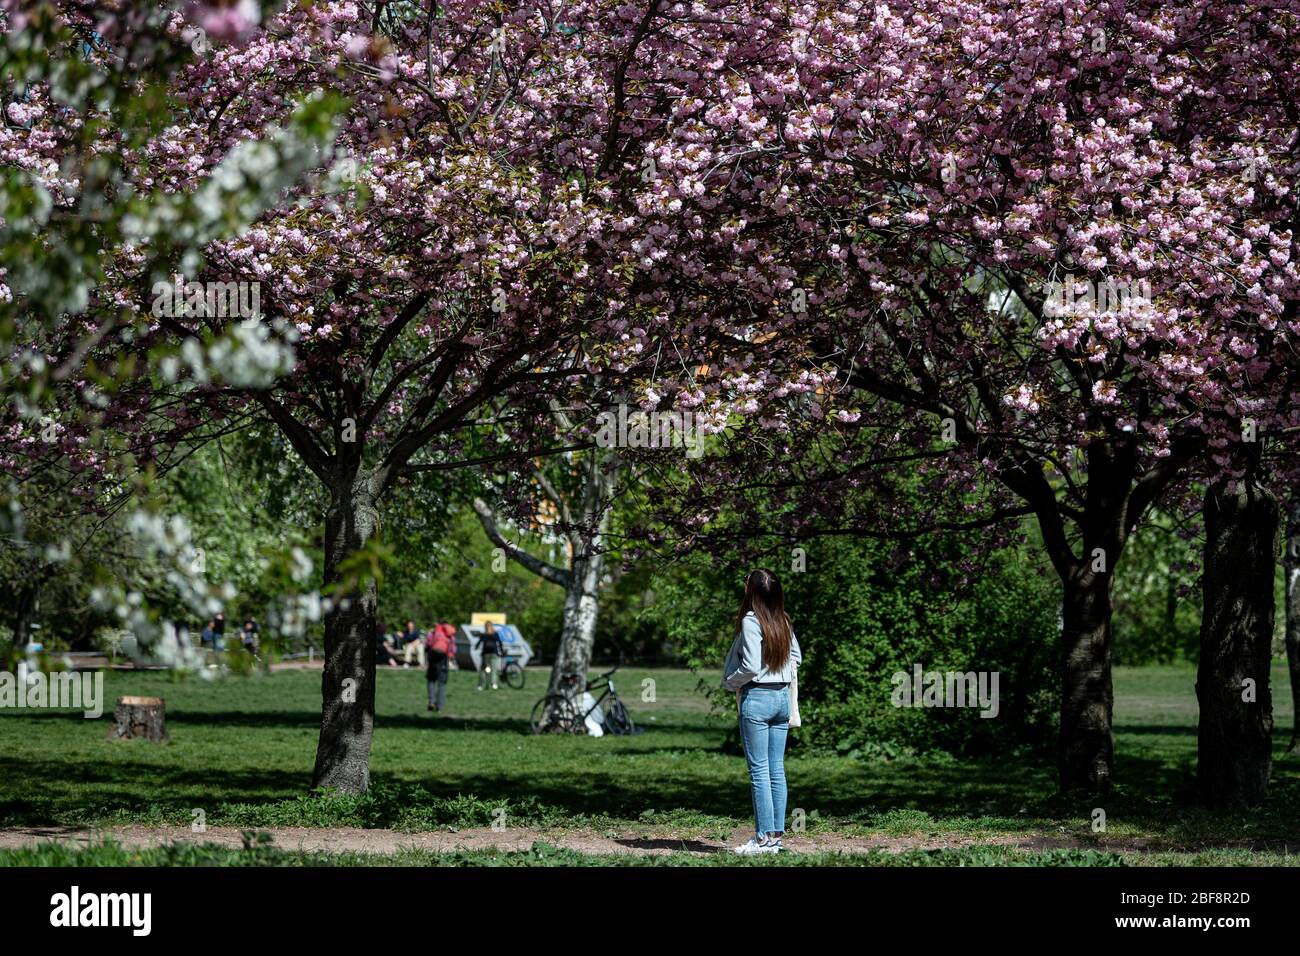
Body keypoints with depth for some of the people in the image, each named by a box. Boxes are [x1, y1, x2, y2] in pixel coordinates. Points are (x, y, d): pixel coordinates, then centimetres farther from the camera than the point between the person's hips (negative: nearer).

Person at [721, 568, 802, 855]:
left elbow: (751, 666, -20)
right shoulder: (783, 622, 8)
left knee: (759, 770, -4)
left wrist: (730, 682, -4)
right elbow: (796, 656, 20)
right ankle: (777, 834, 11)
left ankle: (764, 837, -4)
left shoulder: (751, 621, -14)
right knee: (776, 769, 9)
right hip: (783, 697, 7)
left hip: (756, 698, -7)